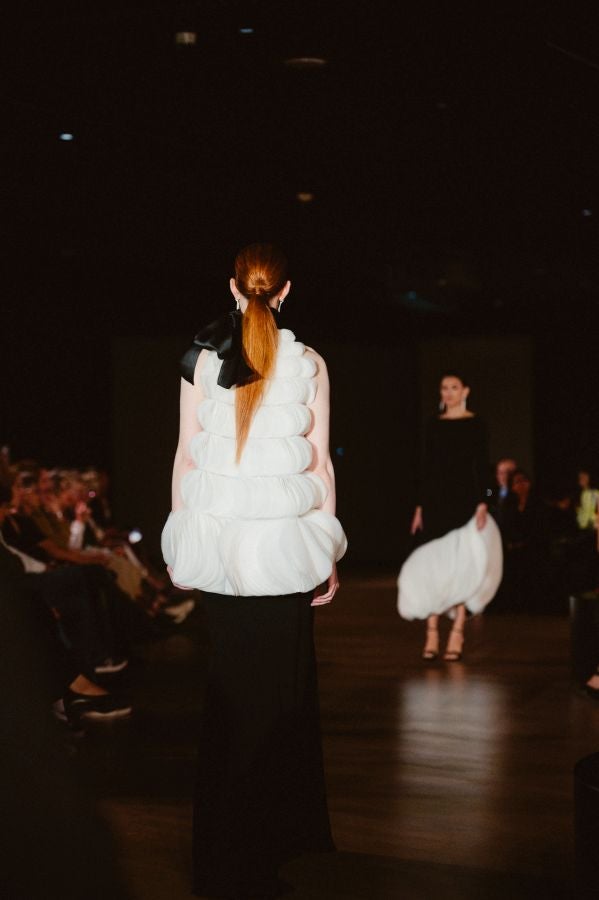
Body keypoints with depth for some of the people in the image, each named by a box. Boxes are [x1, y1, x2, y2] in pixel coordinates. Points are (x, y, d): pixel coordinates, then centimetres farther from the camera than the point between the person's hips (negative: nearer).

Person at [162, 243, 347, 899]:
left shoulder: (203, 358, 0)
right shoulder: (310, 364, -2)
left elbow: (186, 455, 2)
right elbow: (320, 462, -1)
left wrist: (183, 540, 11)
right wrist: (325, 552, 6)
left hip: (215, 538, 2)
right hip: (285, 543, -2)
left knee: (229, 680, 12)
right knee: (284, 682, 8)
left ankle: (229, 846, 22)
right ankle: (282, 827, 18)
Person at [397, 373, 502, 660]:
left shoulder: (475, 424, 0)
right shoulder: (433, 425, 10)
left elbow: (482, 466, -3)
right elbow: (426, 467, 11)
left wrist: (482, 503, -13)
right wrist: (420, 506, 7)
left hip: (464, 499, -3)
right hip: (435, 499, 3)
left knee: (460, 566, -3)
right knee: (431, 565, -1)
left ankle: (456, 636, 2)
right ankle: (432, 634, 2)